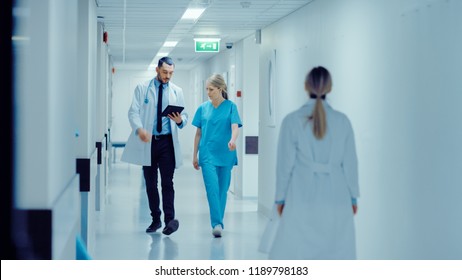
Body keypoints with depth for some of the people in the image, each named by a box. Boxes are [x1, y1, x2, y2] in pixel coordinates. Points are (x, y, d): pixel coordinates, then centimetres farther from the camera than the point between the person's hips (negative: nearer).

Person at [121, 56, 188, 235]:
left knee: (167, 182, -10)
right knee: (150, 183, 7)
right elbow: (133, 112, -4)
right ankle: (155, 219, 16)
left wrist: (180, 120, -16)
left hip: (167, 142, 0)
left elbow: (184, 116, 10)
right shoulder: (142, 89, 4)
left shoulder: (177, 91, 9)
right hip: (148, 142, 0)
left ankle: (169, 220, -16)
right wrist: (139, 129, -25)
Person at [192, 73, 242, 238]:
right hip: (208, 154, 0)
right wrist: (195, 156, 9)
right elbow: (198, 133, 10)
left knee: (223, 189, 8)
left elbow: (235, 126, -16)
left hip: (225, 154, 0)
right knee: (212, 188, -12)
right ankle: (217, 224, -16)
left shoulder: (230, 106, -2)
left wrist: (233, 140, -37)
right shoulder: (203, 108, 5)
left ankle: (218, 223, 20)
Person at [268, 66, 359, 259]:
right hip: (336, 196, 2)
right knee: (338, 252, 10)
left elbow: (285, 163, -3)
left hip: (303, 197, -2)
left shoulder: (292, 121, -6)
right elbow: (350, 162, 3)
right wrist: (353, 197, 14)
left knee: (290, 253, 4)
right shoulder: (342, 121, -1)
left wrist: (280, 198, 7)